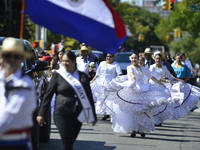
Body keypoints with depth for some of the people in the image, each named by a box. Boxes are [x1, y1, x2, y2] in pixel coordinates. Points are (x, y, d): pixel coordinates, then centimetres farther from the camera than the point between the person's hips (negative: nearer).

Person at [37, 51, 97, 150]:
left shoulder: (82, 76, 9)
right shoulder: (57, 75, 1)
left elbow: (89, 96, 13)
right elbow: (48, 95, 1)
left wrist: (93, 116, 13)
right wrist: (41, 114, -3)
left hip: (78, 115, 3)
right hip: (62, 114, -3)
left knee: (70, 142, 6)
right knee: (67, 141, -12)